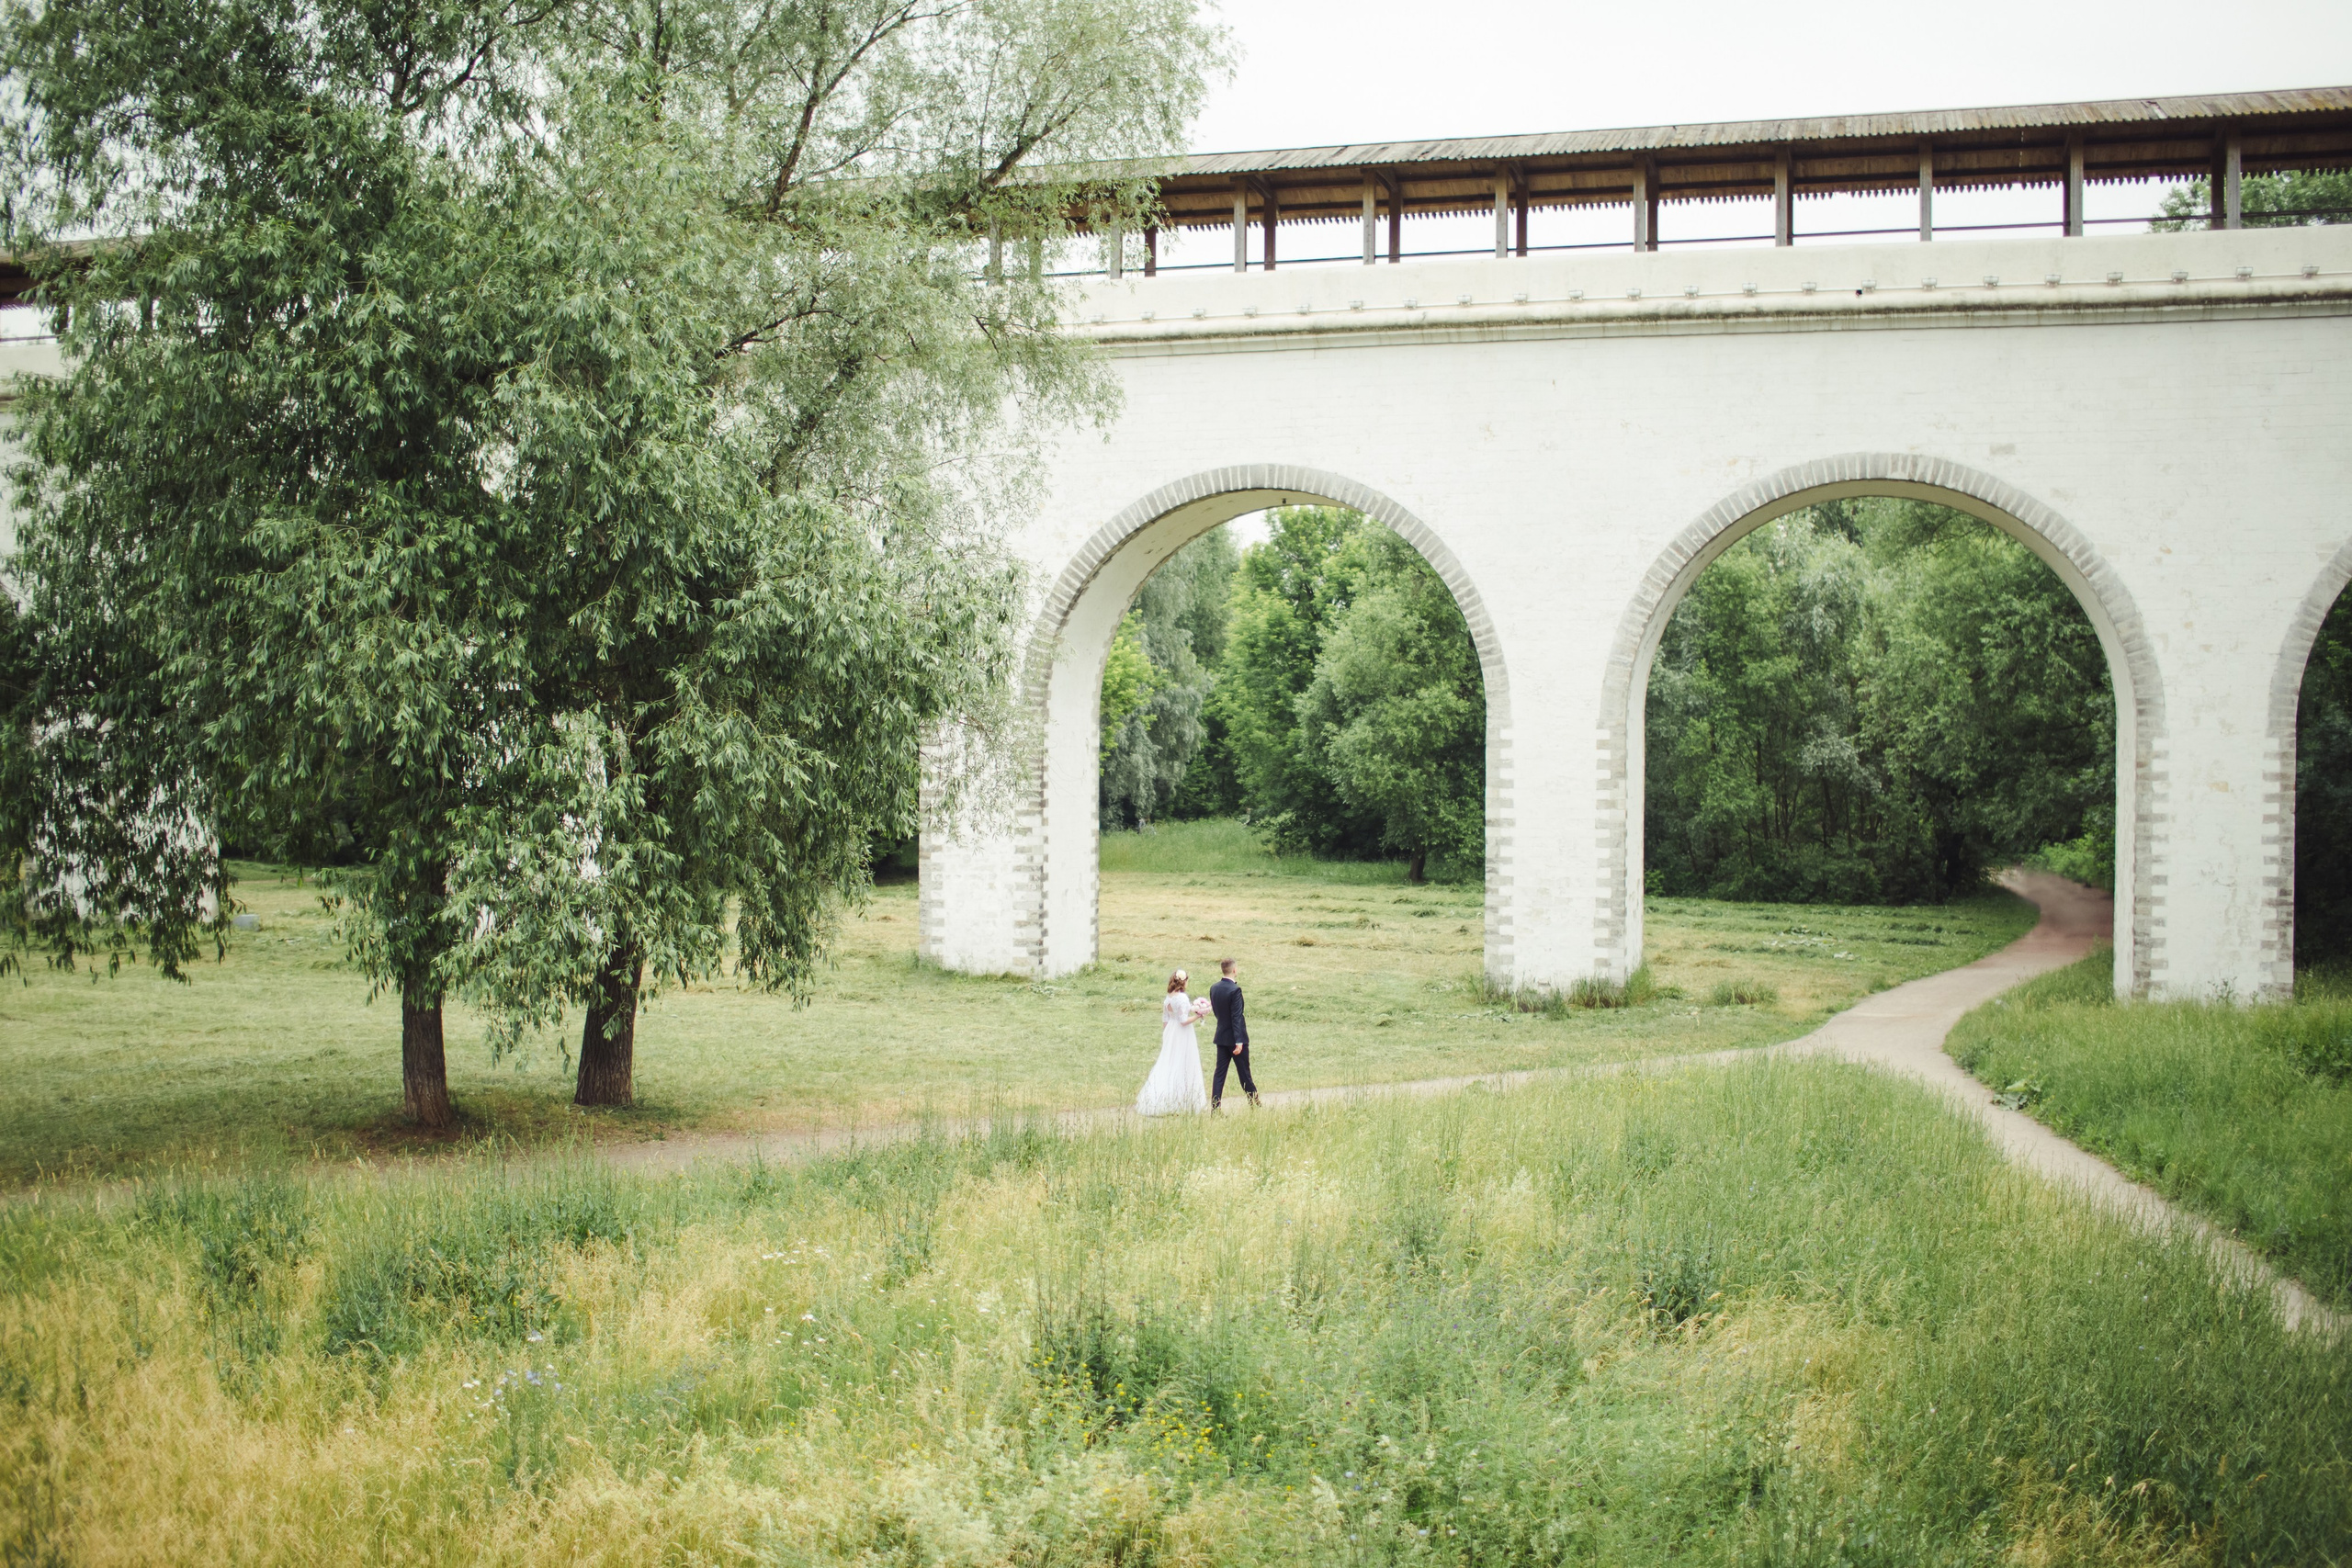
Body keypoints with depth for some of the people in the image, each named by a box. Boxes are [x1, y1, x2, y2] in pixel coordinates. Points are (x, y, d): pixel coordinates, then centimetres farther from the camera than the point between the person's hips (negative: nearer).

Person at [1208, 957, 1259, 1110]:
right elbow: (1236, 1017, -21)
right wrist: (1239, 1042, -21)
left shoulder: (1214, 989, 3)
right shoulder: (1235, 990, -19)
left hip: (1221, 1037, 6)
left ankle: (1215, 1108, 2)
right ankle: (1255, 1105, 16)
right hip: (1235, 1038, -6)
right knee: (1245, 1074, 4)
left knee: (1220, 1073, 6)